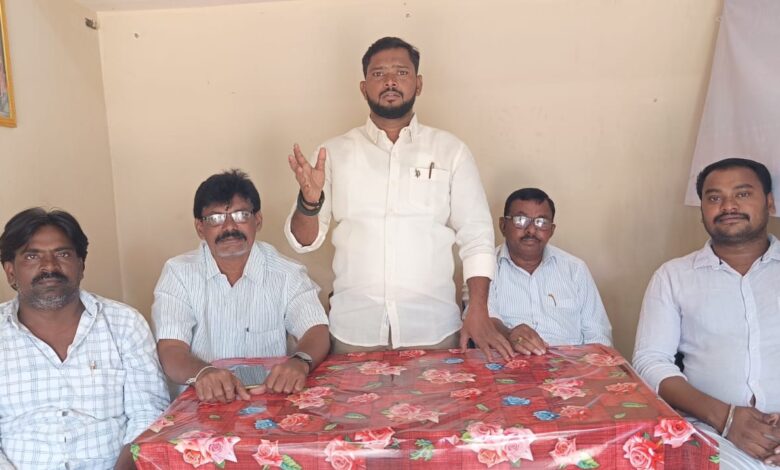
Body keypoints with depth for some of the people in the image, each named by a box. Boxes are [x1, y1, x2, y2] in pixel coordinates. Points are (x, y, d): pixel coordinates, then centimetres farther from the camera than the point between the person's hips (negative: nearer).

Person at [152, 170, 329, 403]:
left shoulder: (286, 273, -2)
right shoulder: (178, 273, -3)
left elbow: (317, 331, -9)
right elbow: (170, 350, -11)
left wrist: (300, 362, -32)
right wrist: (202, 373, -33)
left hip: (271, 398, -1)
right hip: (204, 402, 1)